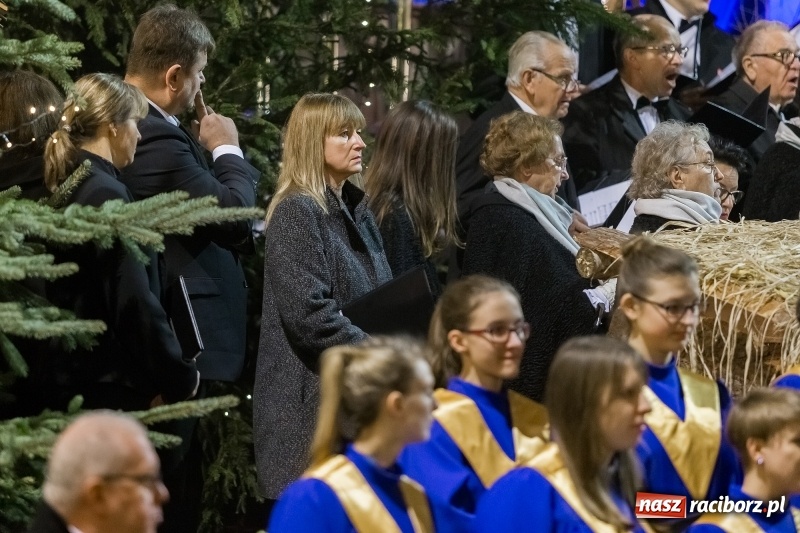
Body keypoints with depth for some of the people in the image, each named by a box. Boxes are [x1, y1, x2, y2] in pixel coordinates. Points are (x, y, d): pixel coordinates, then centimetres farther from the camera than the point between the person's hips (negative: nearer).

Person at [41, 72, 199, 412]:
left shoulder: (66, 189, 10)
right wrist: (181, 378, -8)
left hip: (67, 381, 9)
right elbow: (135, 303, -20)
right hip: (112, 389, -9)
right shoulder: (106, 195, -16)